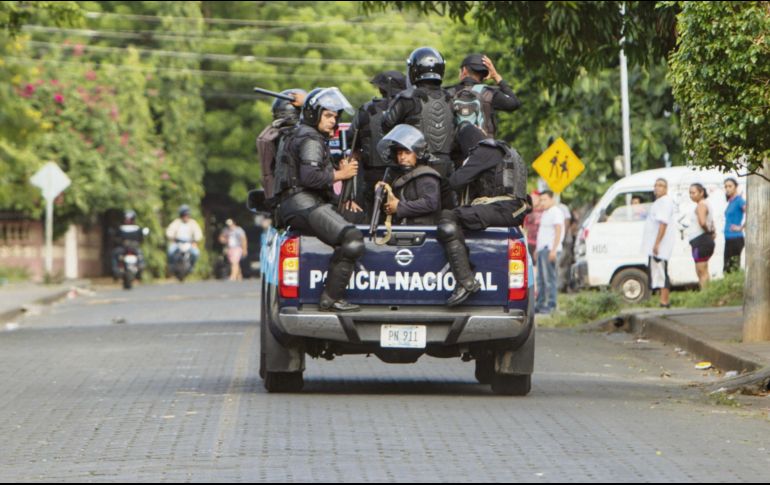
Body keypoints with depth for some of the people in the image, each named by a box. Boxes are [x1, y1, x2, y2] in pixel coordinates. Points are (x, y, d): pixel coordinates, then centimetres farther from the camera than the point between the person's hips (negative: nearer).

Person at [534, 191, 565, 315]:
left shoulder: (556, 212, -8)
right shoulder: (545, 213, 21)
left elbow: (558, 231, -16)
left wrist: (553, 250, -23)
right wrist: (537, 249, 23)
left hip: (550, 249, -10)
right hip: (542, 249, 10)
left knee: (550, 278, -10)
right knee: (541, 280, 9)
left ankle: (551, 305, -10)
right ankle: (540, 304, 12)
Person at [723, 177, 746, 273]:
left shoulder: (739, 200, -12)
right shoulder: (730, 201, 14)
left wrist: (741, 227, -18)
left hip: (736, 239, -9)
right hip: (728, 238, 9)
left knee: (733, 269, -9)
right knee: (727, 268, 10)